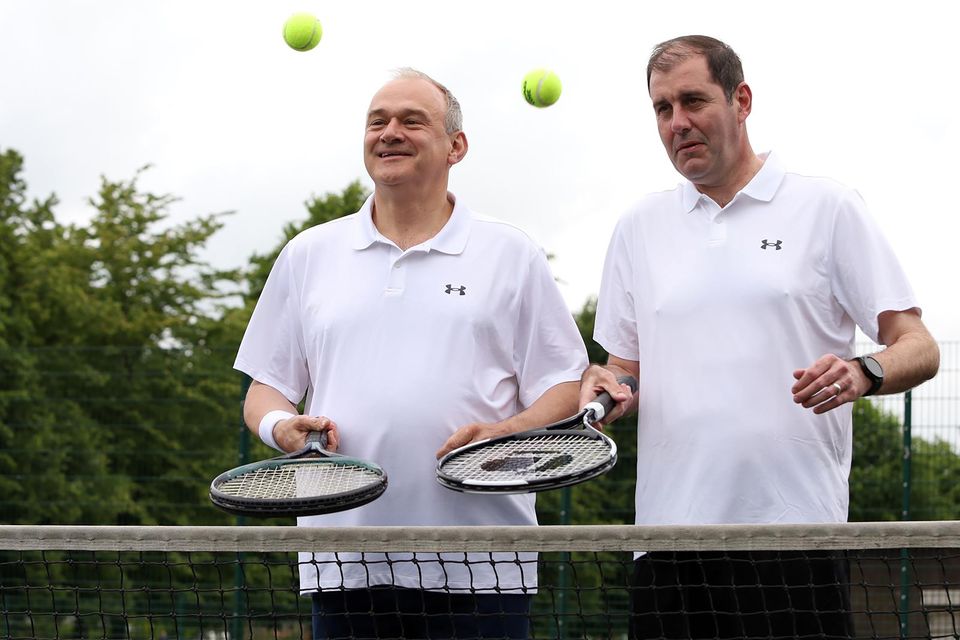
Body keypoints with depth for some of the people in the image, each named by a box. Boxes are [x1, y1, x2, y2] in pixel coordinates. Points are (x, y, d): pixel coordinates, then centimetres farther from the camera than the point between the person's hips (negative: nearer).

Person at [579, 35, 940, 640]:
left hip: (795, 533, -3)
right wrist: (606, 386, -1)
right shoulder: (638, 228, 16)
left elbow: (919, 348, 2)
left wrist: (864, 373, -19)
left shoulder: (827, 207, 5)